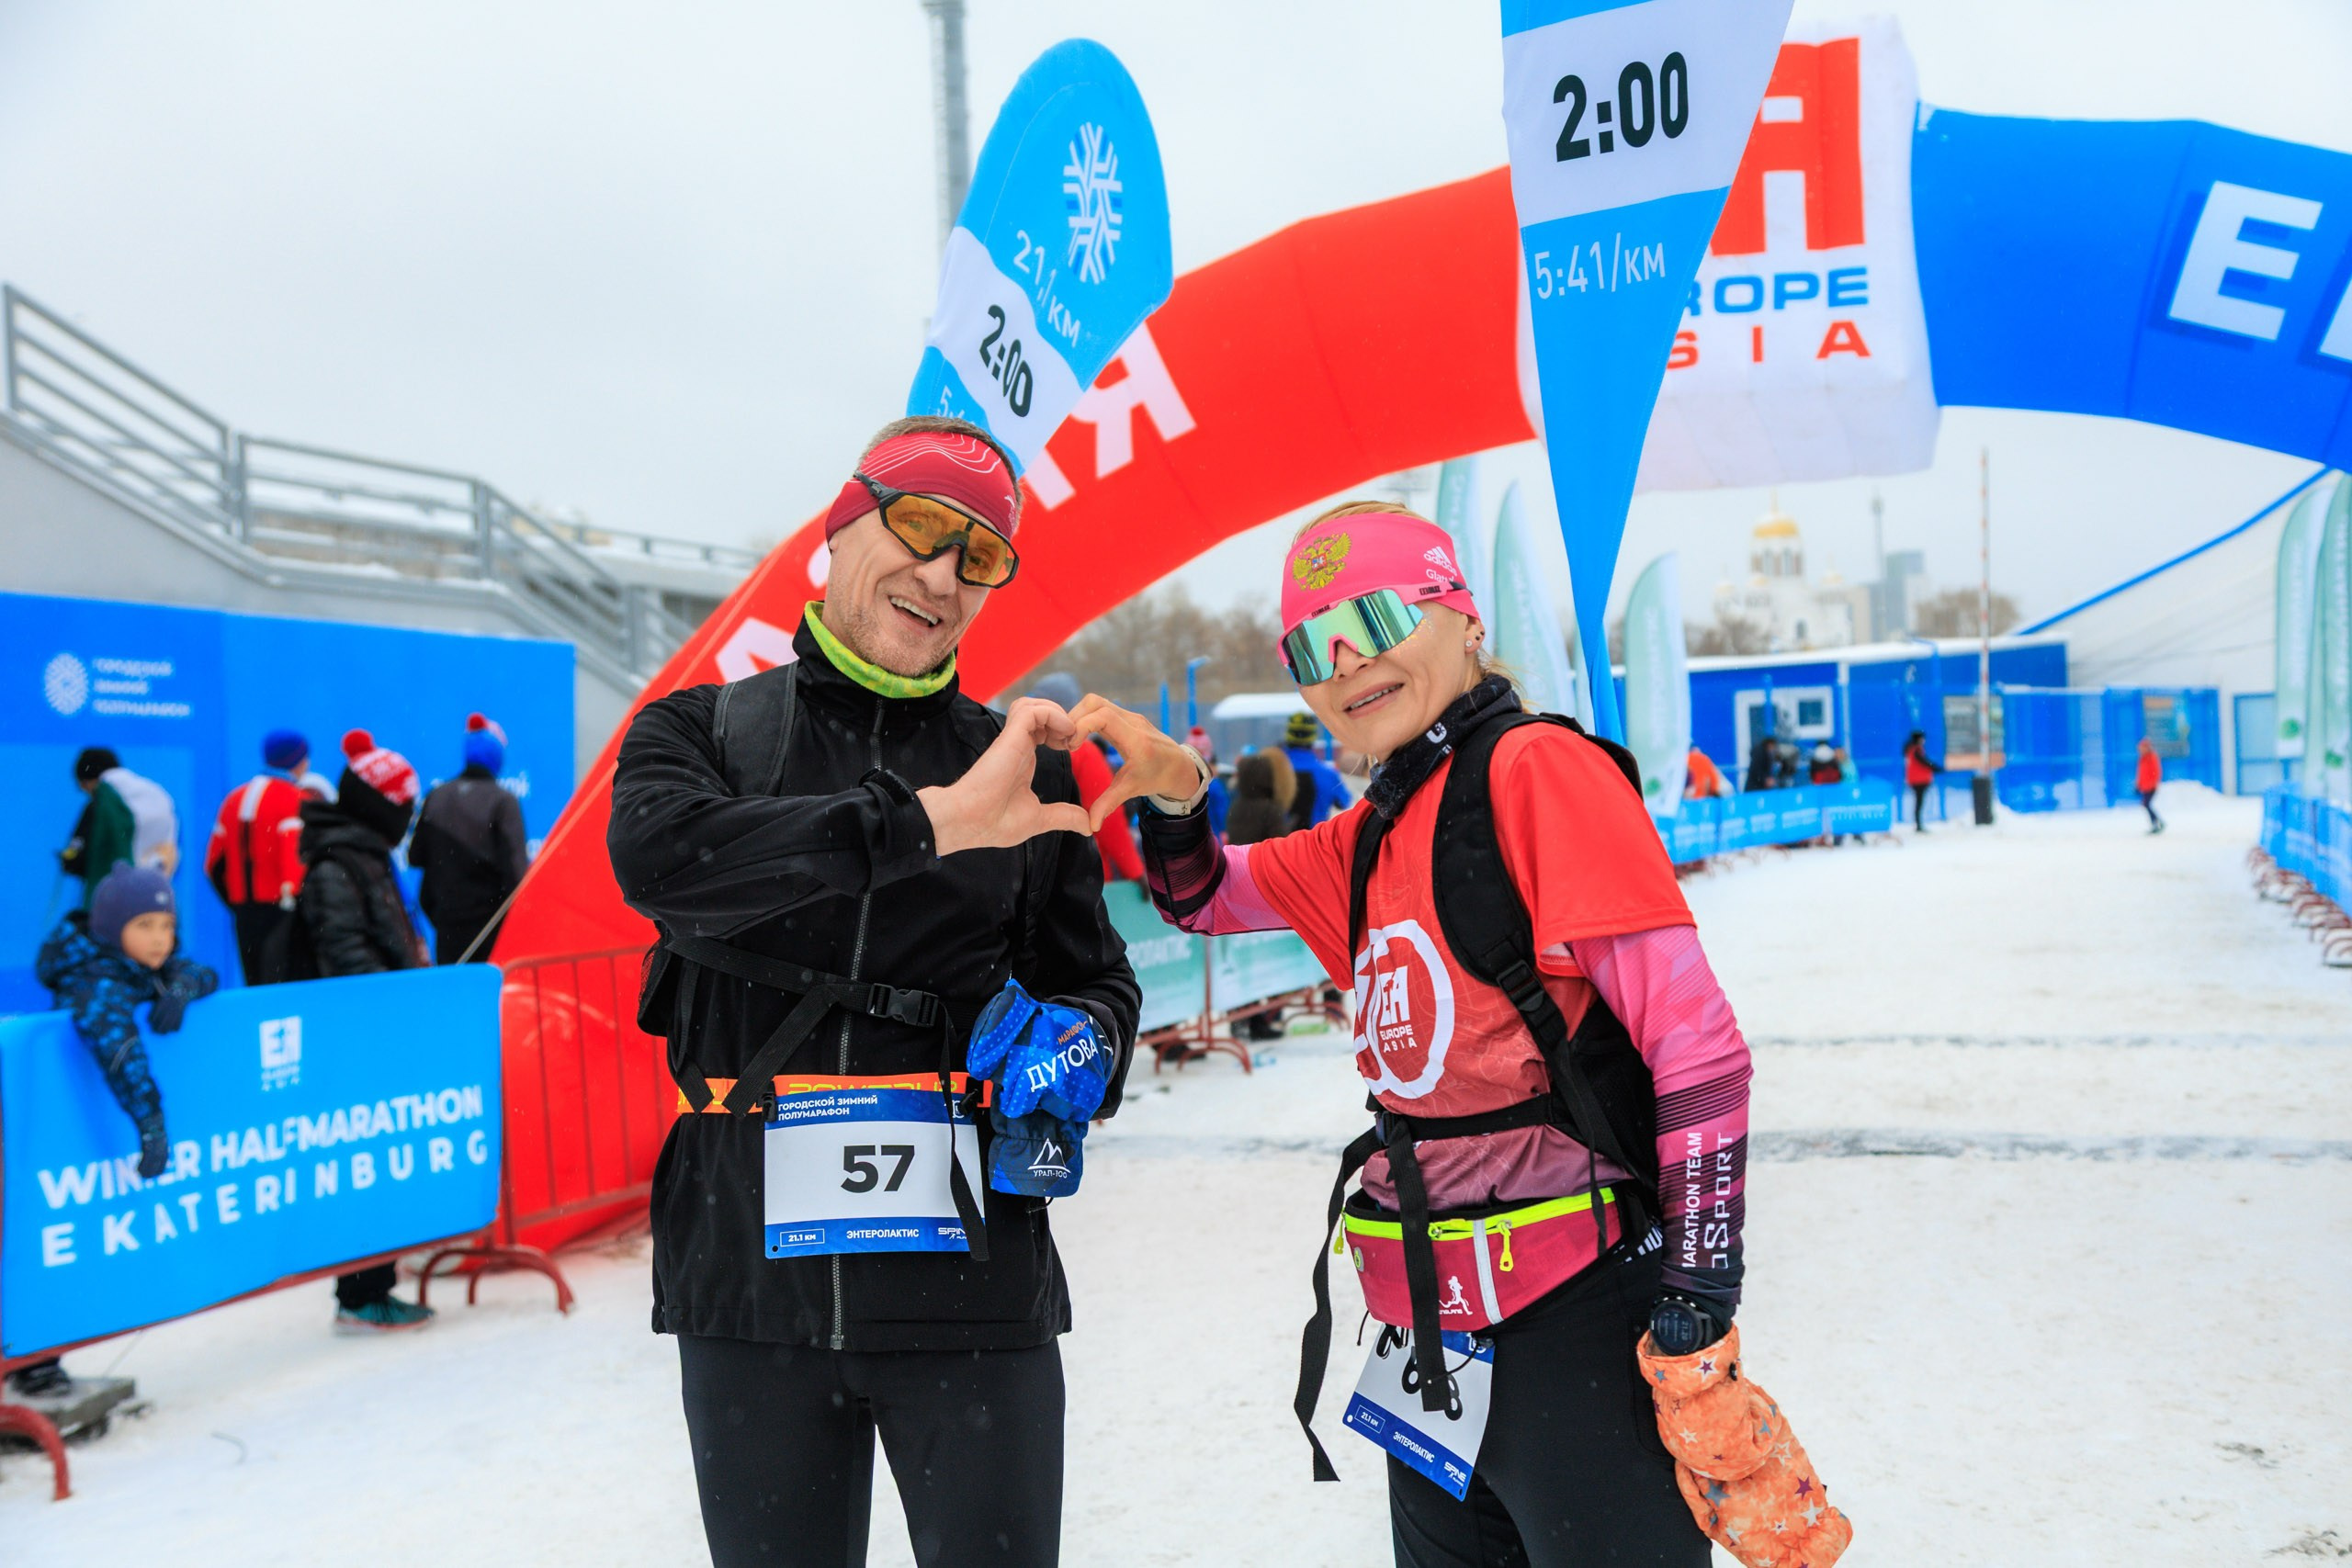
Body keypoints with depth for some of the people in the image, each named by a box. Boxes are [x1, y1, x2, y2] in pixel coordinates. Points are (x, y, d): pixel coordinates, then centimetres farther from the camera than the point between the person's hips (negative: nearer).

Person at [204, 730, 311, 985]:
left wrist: (238, 906, 19)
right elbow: (296, 857, -20)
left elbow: (214, 863, 15)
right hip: (280, 913, -7)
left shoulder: (235, 799, 15)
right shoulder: (298, 800, -8)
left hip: (244, 910, 7)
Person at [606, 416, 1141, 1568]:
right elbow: (659, 856, -18)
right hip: (750, 1281, 0)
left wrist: (1081, 1048, -10)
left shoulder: (1022, 768, 7)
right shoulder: (699, 728, 5)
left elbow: (1098, 982, 14)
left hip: (969, 1286, 0)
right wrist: (926, 822, -24)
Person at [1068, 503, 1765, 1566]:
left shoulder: (1533, 766, -13)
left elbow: (1696, 1042, -17)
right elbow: (1205, 900, 23)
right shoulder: (1369, 839, 9)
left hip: (1575, 1317, -8)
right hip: (1432, 1323, 8)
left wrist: (1699, 1289, -18)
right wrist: (1168, 797, 1)